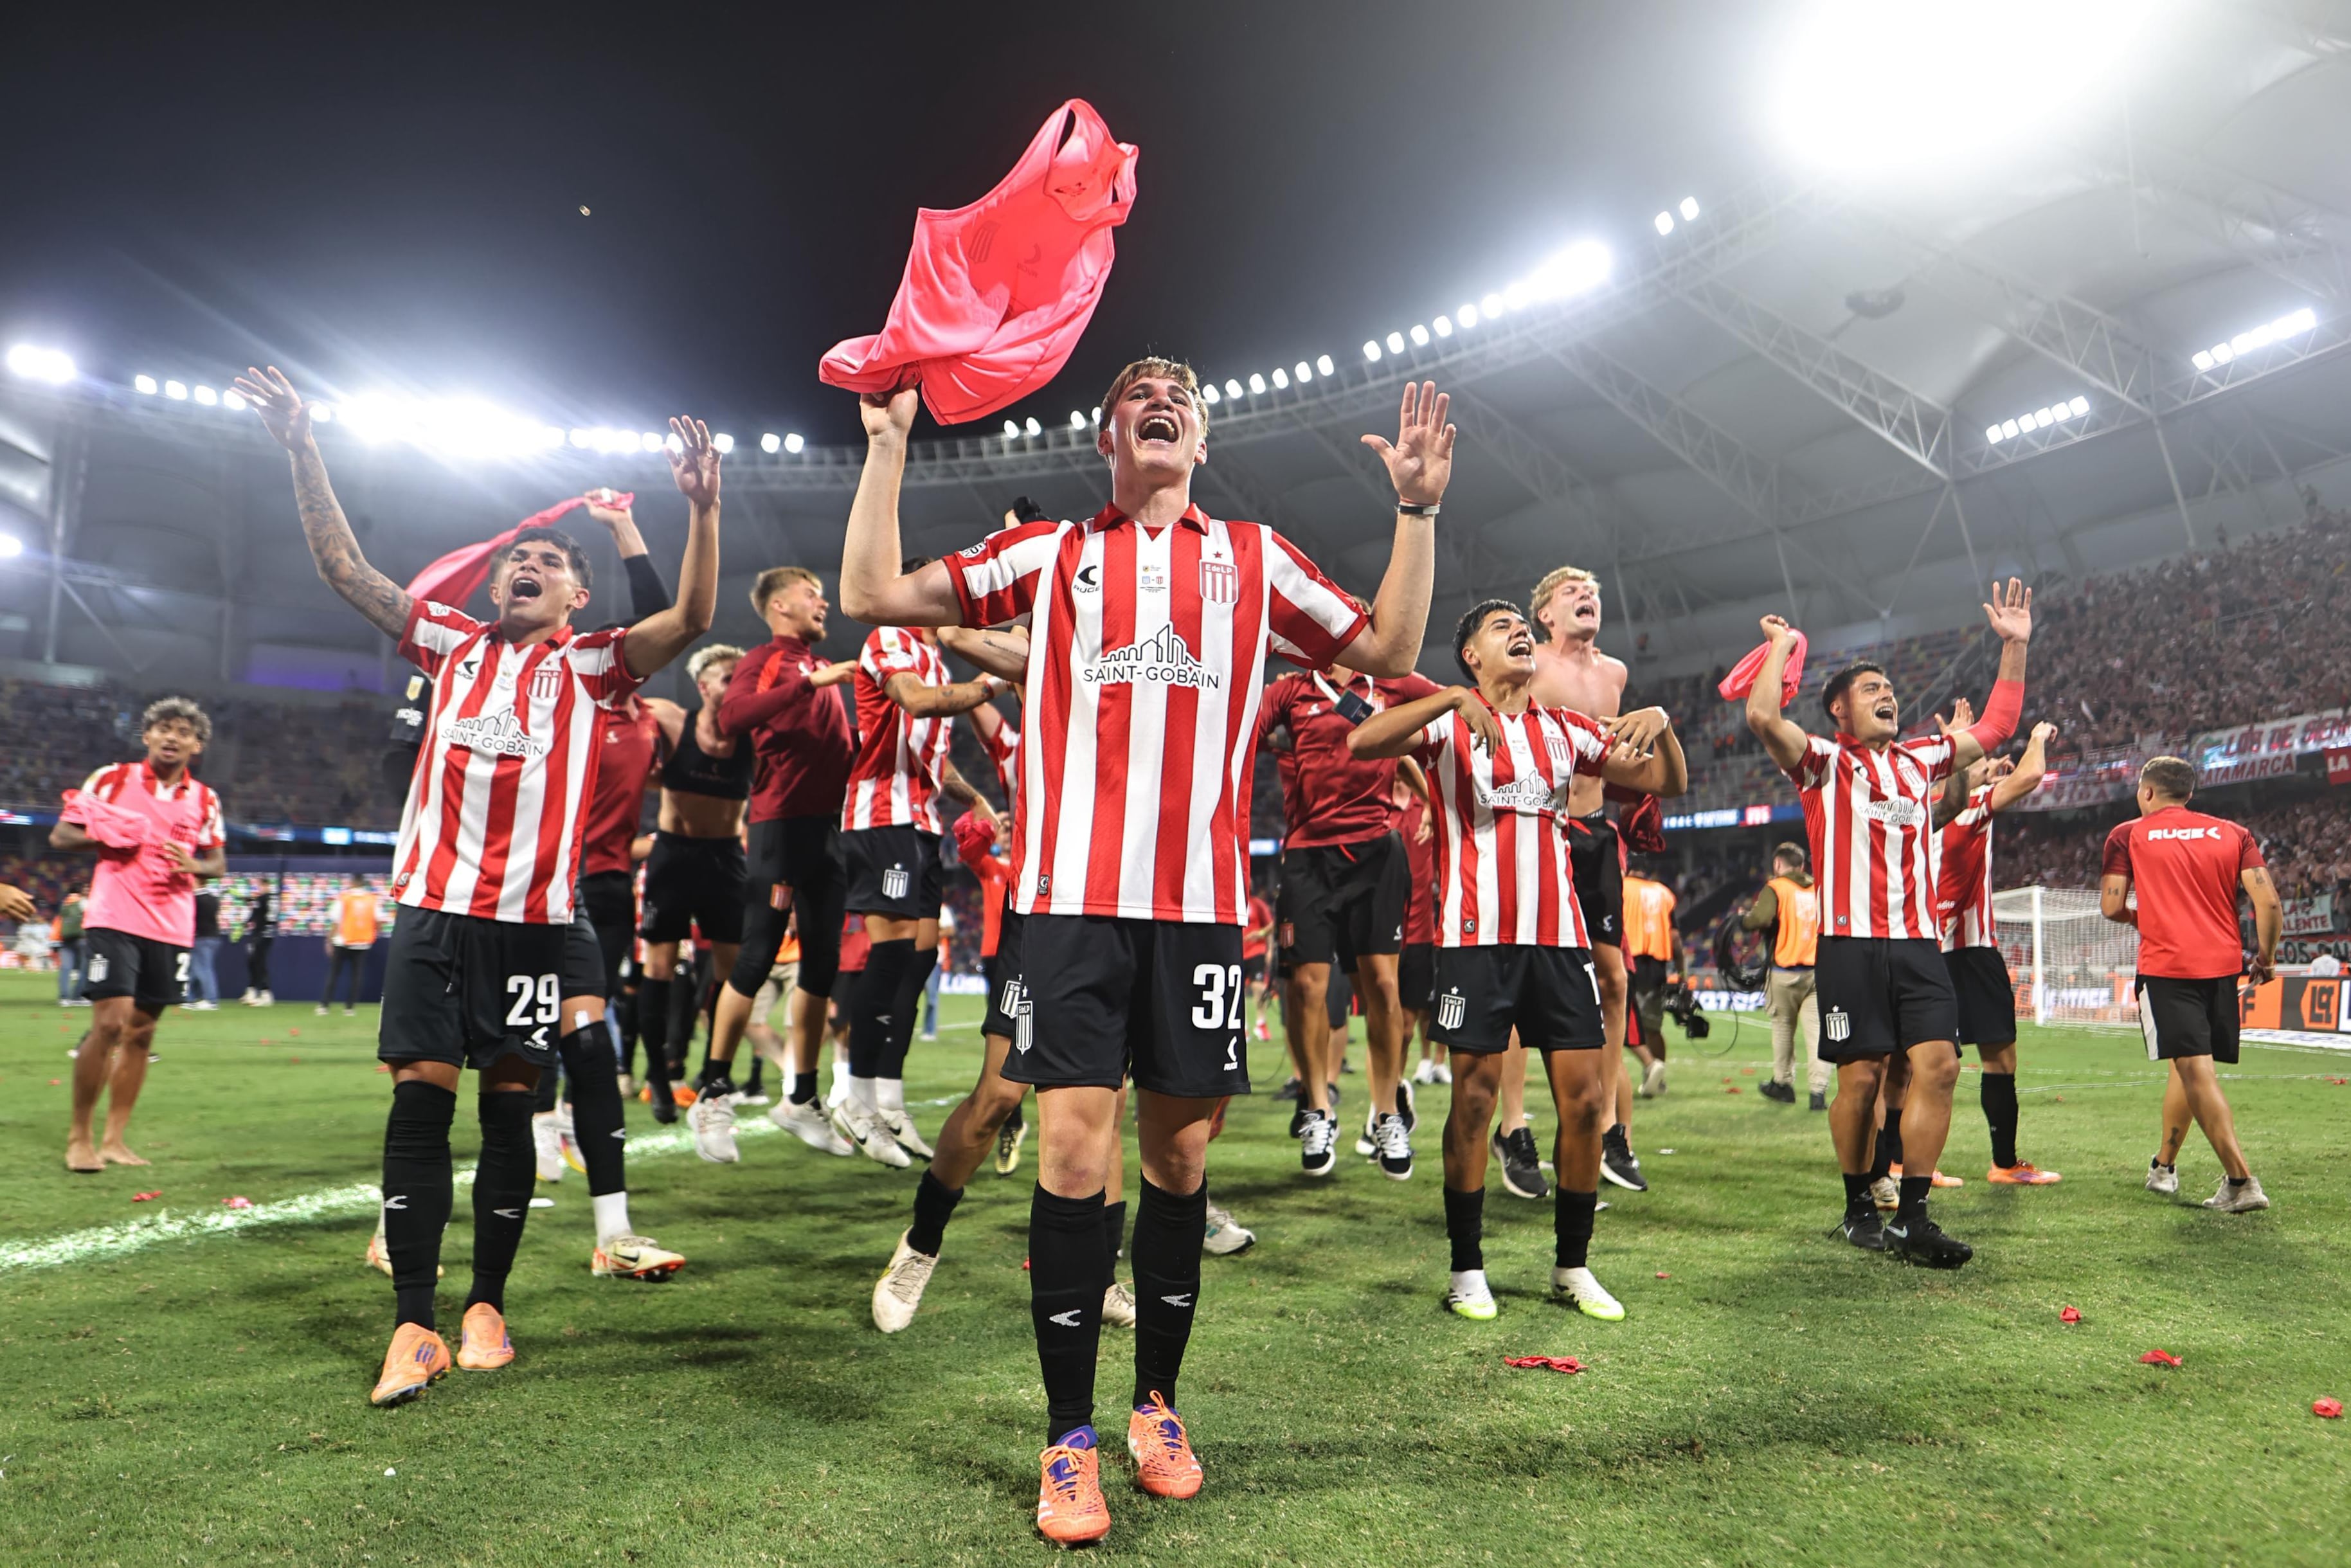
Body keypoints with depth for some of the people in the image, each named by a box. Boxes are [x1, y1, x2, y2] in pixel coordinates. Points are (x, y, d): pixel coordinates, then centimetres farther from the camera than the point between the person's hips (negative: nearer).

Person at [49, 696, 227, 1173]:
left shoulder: (205, 799, 9)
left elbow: (218, 862, 14)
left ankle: (114, 1139, 15)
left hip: (172, 930, 4)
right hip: (115, 919, -3)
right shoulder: (112, 779, 1)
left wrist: (193, 864, -7)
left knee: (142, 1032, 6)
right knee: (110, 1023, -12)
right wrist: (105, 836, -14)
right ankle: (79, 1137, 4)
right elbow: (60, 835, 4)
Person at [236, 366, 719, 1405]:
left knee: (509, 1104, 5)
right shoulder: (454, 644, 13)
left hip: (534, 918, -2)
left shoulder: (588, 666, 5)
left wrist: (702, 509, -22)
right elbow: (344, 569, 13)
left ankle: (486, 1307, 18)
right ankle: (413, 1323, 6)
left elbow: (690, 621, -10)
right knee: (420, 1098, -1)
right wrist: (303, 452, 6)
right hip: (435, 906, 2)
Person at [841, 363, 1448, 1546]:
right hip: (1074, 893, -1)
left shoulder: (1255, 558, 17)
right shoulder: (1049, 553, 13)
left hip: (1200, 901, 2)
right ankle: (1069, 1437, 13)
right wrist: (887, 446, 7)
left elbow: (1390, 651, 16)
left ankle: (1157, 1404, 28)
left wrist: (1417, 510, 9)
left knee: (1180, 1154, 9)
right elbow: (871, 595, 10)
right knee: (1074, 1151, -4)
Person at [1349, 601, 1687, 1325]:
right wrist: (1455, 698, -21)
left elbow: (1668, 782, 18)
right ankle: (1467, 1268, 13)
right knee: (1474, 1097, -1)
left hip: (1560, 936, 4)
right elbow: (1362, 742, -15)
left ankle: (1573, 1265, 20)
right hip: (1477, 934, -4)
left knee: (1586, 1097, 3)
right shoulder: (1448, 722, 3)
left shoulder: (1566, 729, 15)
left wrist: (1660, 724, -2)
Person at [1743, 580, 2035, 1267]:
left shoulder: (1920, 760, 19)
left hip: (1918, 941, 5)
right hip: (1852, 941, -5)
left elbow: (1995, 727, 28)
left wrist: (2014, 646, 22)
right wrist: (1783, 643, -3)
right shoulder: (1824, 763, 2)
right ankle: (1859, 1208, 15)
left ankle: (1912, 1216, 4)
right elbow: (1762, 716, -15)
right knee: (1861, 1075, -2)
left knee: (1938, 1065, -5)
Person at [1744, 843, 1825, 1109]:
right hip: (1818, 970, 3)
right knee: (1816, 1030, 0)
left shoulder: (1775, 888, -5)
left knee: (1783, 1028, 12)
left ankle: (1783, 1083, 21)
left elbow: (1761, 918, -21)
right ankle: (1818, 1090, -7)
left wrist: (1743, 920, -1)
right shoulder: (1819, 888, 10)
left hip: (1785, 971, -3)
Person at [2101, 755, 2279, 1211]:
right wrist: (2266, 956, 15)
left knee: (2197, 1072, -9)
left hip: (2166, 965, -5)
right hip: (2223, 964, 5)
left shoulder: (2127, 836, 4)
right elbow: (2268, 901, 2)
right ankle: (2163, 1167, 30)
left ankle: (2242, 1181, -17)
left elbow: (2111, 907, -1)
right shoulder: (2232, 833, 12)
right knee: (2188, 1066, 17)